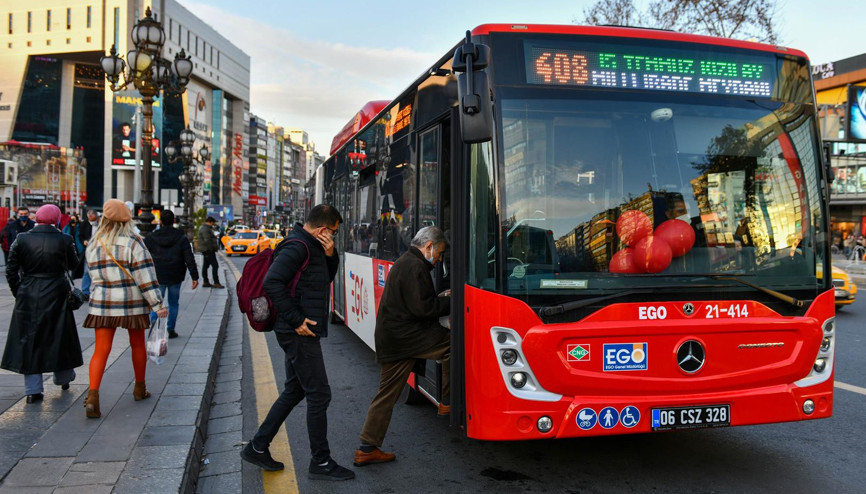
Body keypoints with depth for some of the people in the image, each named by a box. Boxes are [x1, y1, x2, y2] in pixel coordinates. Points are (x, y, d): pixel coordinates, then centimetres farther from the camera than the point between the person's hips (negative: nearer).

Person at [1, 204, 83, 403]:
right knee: (59, 336, 16)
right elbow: (73, 263, 6)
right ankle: (63, 377, 32)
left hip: (28, 297, 1)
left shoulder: (22, 239, -4)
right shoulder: (64, 240, -9)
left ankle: (33, 389, 9)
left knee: (30, 339, 9)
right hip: (56, 295, -1)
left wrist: (18, 292, 9)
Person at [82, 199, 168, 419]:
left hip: (102, 303, 2)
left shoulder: (94, 244, 3)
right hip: (133, 302, -2)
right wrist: (157, 304, -13)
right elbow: (145, 276, -14)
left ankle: (93, 396, -14)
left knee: (101, 350, 1)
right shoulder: (133, 242, -10)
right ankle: (140, 389, 29)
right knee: (137, 345, 15)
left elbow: (94, 273, 12)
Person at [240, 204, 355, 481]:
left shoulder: (312, 246, 15)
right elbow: (272, 283, -26)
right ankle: (321, 462, 9)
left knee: (294, 391, 18)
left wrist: (330, 255, 2)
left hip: (300, 333, 11)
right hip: (300, 333, -11)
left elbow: (328, 277, 22)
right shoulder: (297, 247, -17)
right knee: (319, 395, -3)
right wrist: (296, 320, -23)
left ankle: (257, 448, 26)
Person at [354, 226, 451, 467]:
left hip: (389, 338, 10)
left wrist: (440, 298, 16)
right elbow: (422, 308, -19)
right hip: (404, 336, -10)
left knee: (387, 393, 11)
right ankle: (448, 402, 3)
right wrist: (450, 302, -7)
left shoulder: (404, 262, 21)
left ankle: (367, 449, 15)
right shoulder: (415, 267, -13)